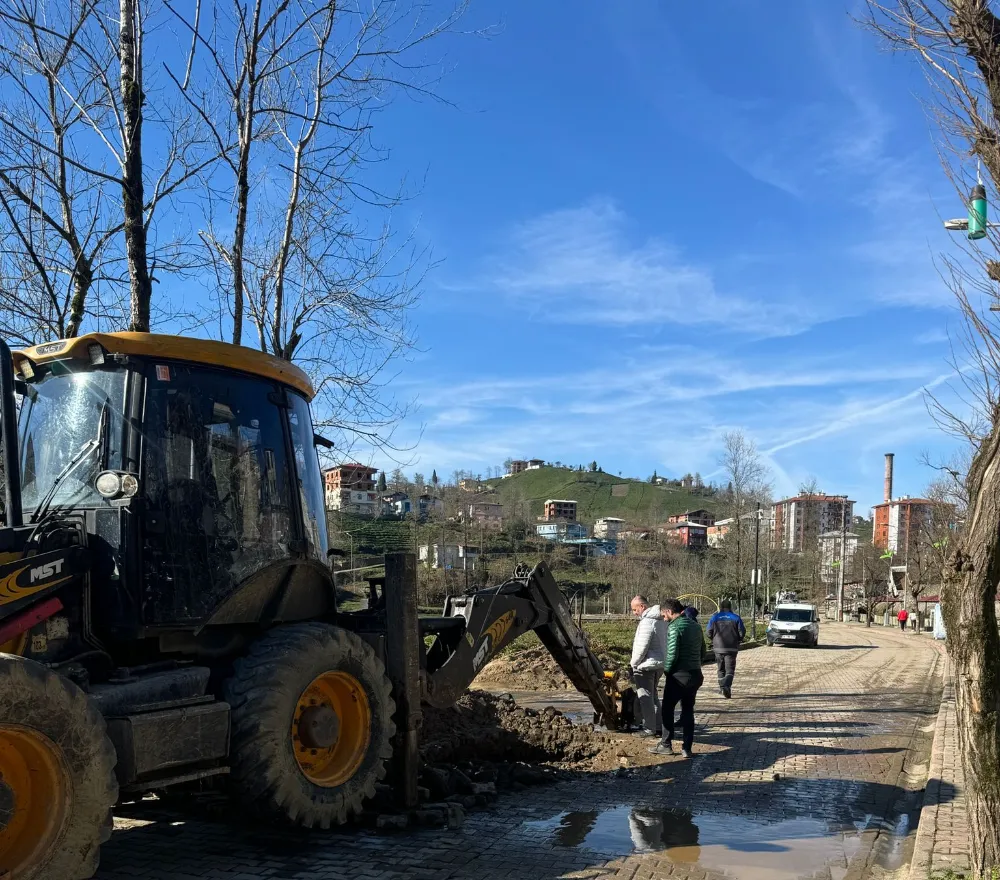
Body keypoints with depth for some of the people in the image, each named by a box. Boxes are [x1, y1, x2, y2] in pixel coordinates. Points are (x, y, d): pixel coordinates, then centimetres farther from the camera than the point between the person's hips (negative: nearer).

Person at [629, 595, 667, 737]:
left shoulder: (647, 622, -21)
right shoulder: (661, 620, 9)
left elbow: (641, 647, -23)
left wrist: (633, 663, -10)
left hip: (646, 666, -10)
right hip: (660, 663, 10)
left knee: (645, 698, 1)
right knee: (654, 696, 18)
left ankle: (649, 729, 6)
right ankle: (658, 727, 22)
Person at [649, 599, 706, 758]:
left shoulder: (674, 627, -14)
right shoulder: (695, 626, 11)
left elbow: (672, 654, -20)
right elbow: (702, 652, 16)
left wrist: (666, 669, -4)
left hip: (679, 675, -7)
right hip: (696, 675, 7)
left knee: (667, 709, 8)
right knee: (688, 710, 13)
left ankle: (666, 745, 11)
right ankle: (687, 748, 12)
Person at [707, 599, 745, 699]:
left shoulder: (714, 618, 2)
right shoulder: (736, 618, -1)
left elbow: (709, 633, 0)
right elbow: (742, 633, -4)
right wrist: (737, 640, 15)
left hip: (718, 647, 2)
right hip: (732, 648, -2)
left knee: (721, 669, 17)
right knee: (730, 669, -2)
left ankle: (722, 688, 21)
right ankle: (726, 686, -23)